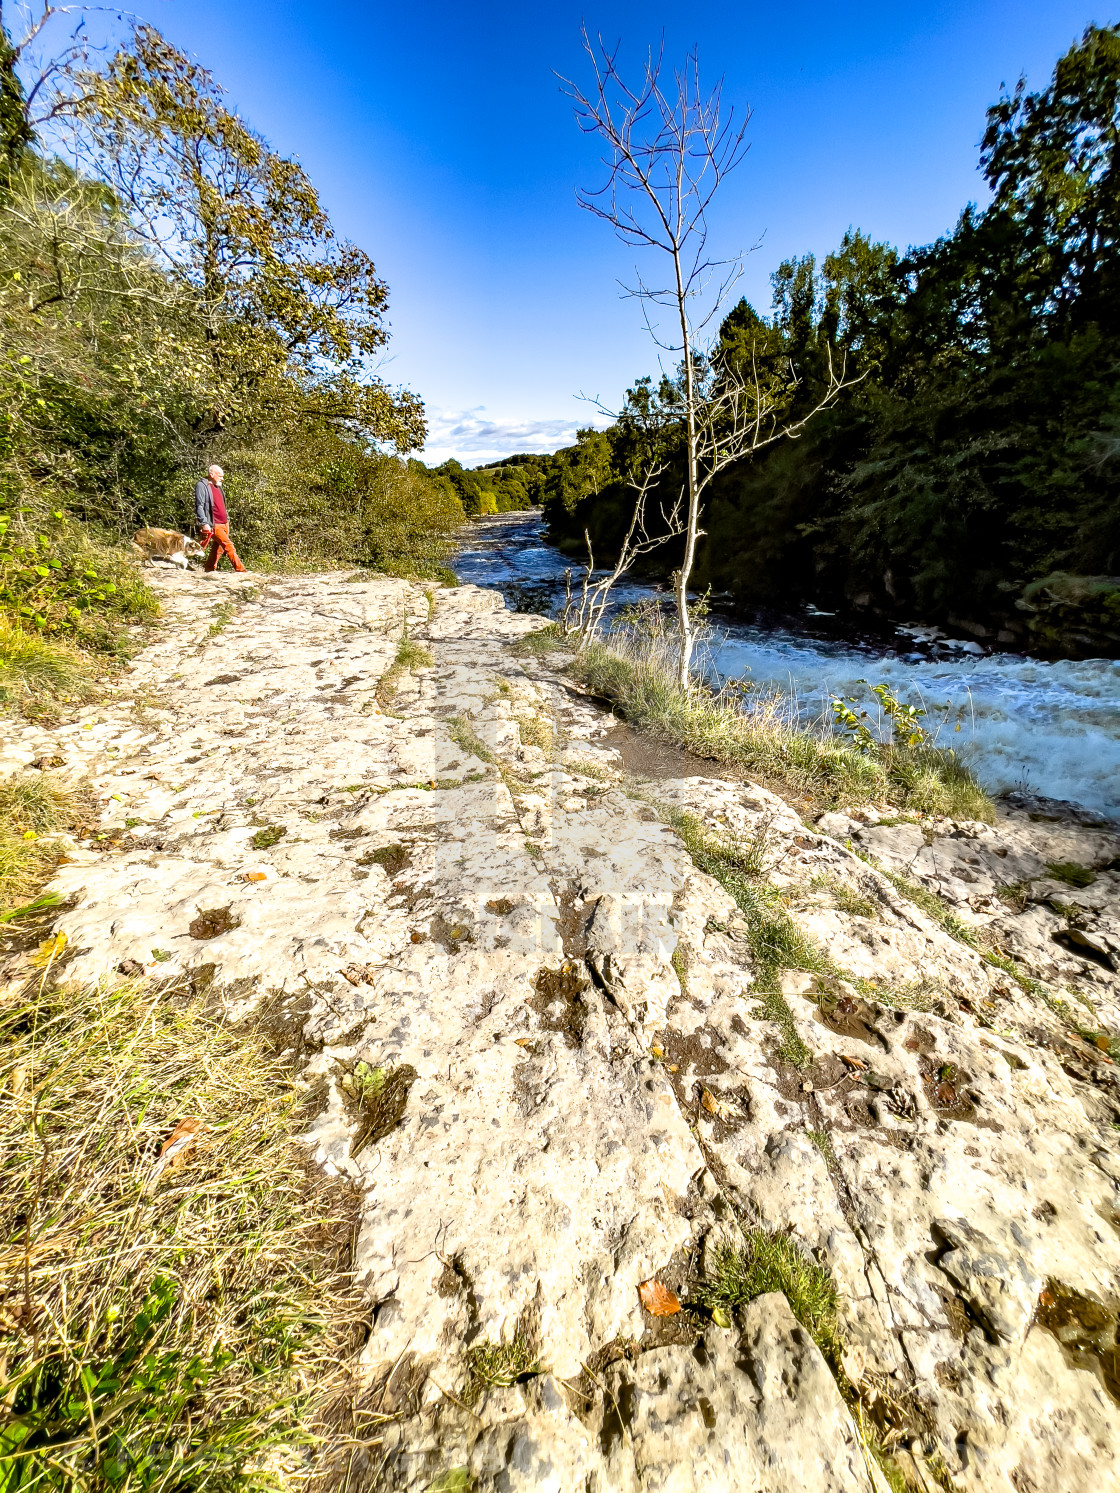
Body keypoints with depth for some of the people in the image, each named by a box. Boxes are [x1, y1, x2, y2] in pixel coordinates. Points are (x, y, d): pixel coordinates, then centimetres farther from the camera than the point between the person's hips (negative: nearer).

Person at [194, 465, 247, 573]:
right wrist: (204, 523, -21)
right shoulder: (201, 486, -6)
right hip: (214, 525, -9)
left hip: (224, 524, 9)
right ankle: (240, 570, -21)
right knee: (229, 545, -18)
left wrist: (227, 519, 22)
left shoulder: (218, 486, 21)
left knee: (218, 549, 11)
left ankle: (209, 570, 19)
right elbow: (199, 506, -13)